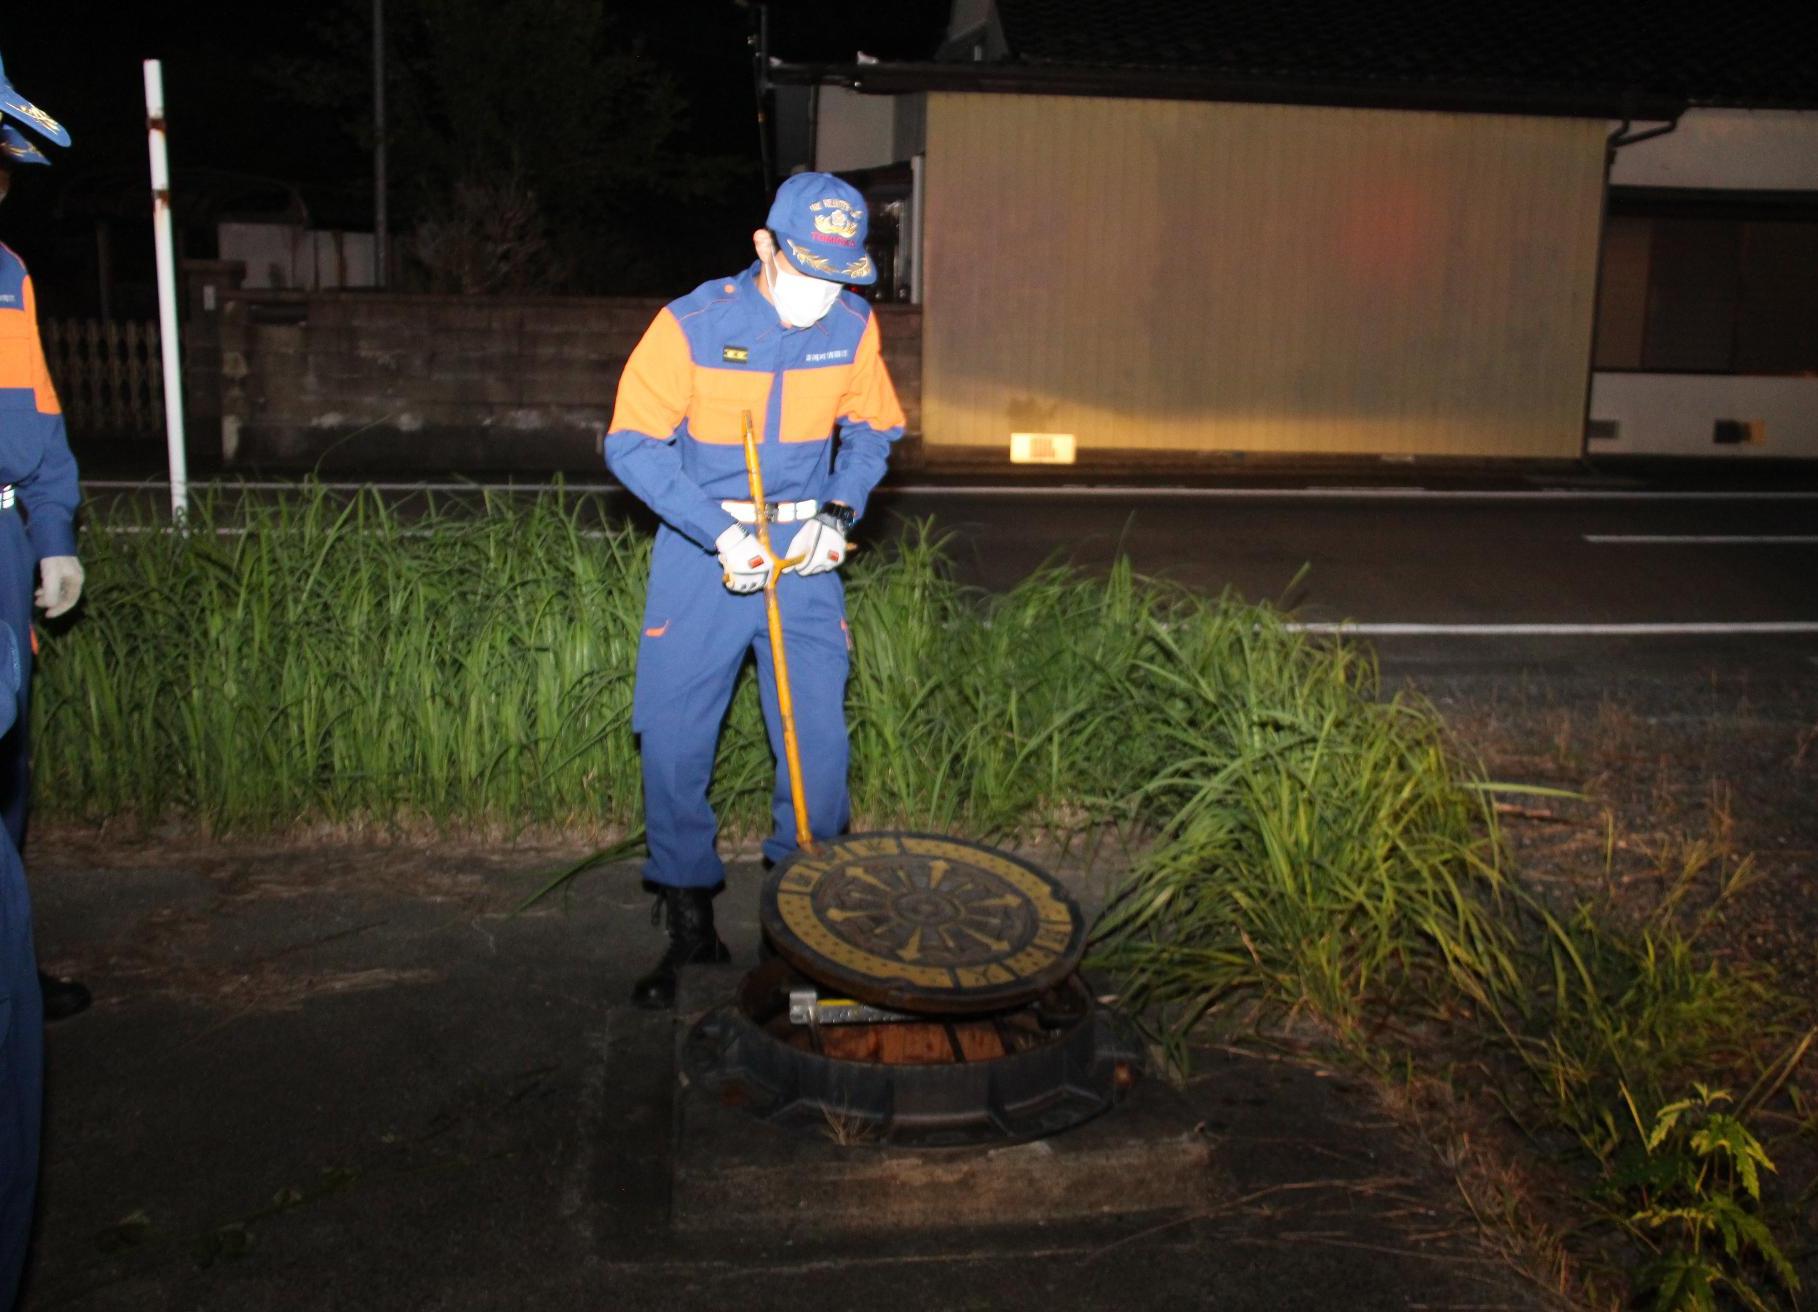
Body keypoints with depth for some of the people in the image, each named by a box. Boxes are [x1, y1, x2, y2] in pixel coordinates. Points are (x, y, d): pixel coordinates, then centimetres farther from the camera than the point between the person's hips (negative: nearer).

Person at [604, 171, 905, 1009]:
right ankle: (689, 924, 16)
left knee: (820, 744, 0)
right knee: (672, 744, -1)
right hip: (701, 553, -2)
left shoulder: (853, 327, -3)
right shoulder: (691, 325, -13)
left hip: (804, 557, 2)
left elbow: (872, 430, 11)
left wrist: (839, 512, -7)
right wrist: (720, 534, -21)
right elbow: (632, 443, -12)